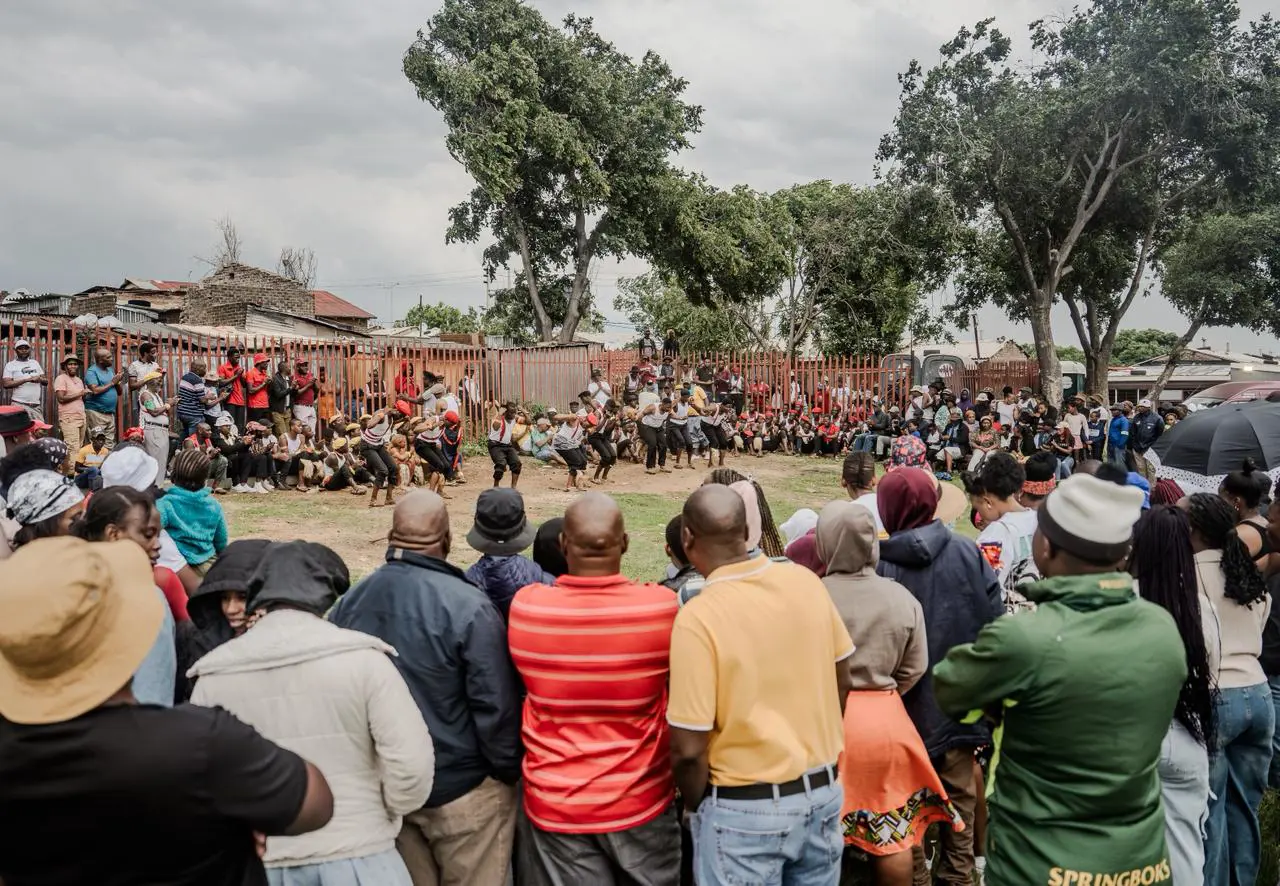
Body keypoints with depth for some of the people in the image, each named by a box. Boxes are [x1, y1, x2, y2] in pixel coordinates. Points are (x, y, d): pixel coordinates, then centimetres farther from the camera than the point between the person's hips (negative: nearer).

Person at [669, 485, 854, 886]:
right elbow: (842, 682, 6)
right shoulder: (806, 581, -7)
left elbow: (688, 749, -19)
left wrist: (696, 808, 0)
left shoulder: (698, 617, -23)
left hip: (745, 809, -5)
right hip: (824, 793, 5)